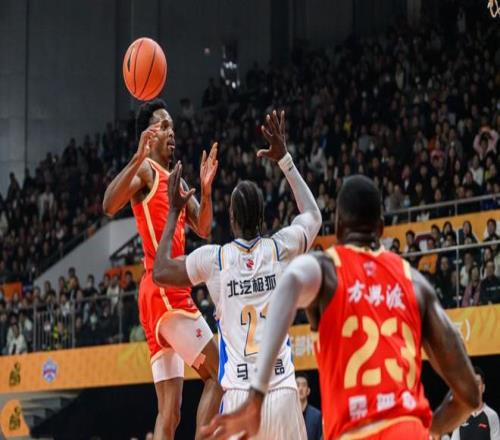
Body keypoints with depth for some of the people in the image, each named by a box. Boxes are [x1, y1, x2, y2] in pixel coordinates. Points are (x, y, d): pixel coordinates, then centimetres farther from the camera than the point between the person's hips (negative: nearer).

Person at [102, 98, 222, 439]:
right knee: (218, 375, -11)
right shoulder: (145, 170, -4)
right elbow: (109, 206, -22)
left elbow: (203, 228, 20)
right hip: (164, 292, -9)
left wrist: (206, 188, 3)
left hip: (171, 293, 9)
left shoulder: (175, 179, 23)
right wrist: (138, 158, -34)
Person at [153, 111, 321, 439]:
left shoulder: (213, 258, 0)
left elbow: (160, 272, 17)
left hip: (239, 397, -1)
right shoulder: (281, 249, 4)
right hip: (282, 392, 1)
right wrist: (284, 159, 31)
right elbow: (314, 215, 26)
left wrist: (174, 212, 24)